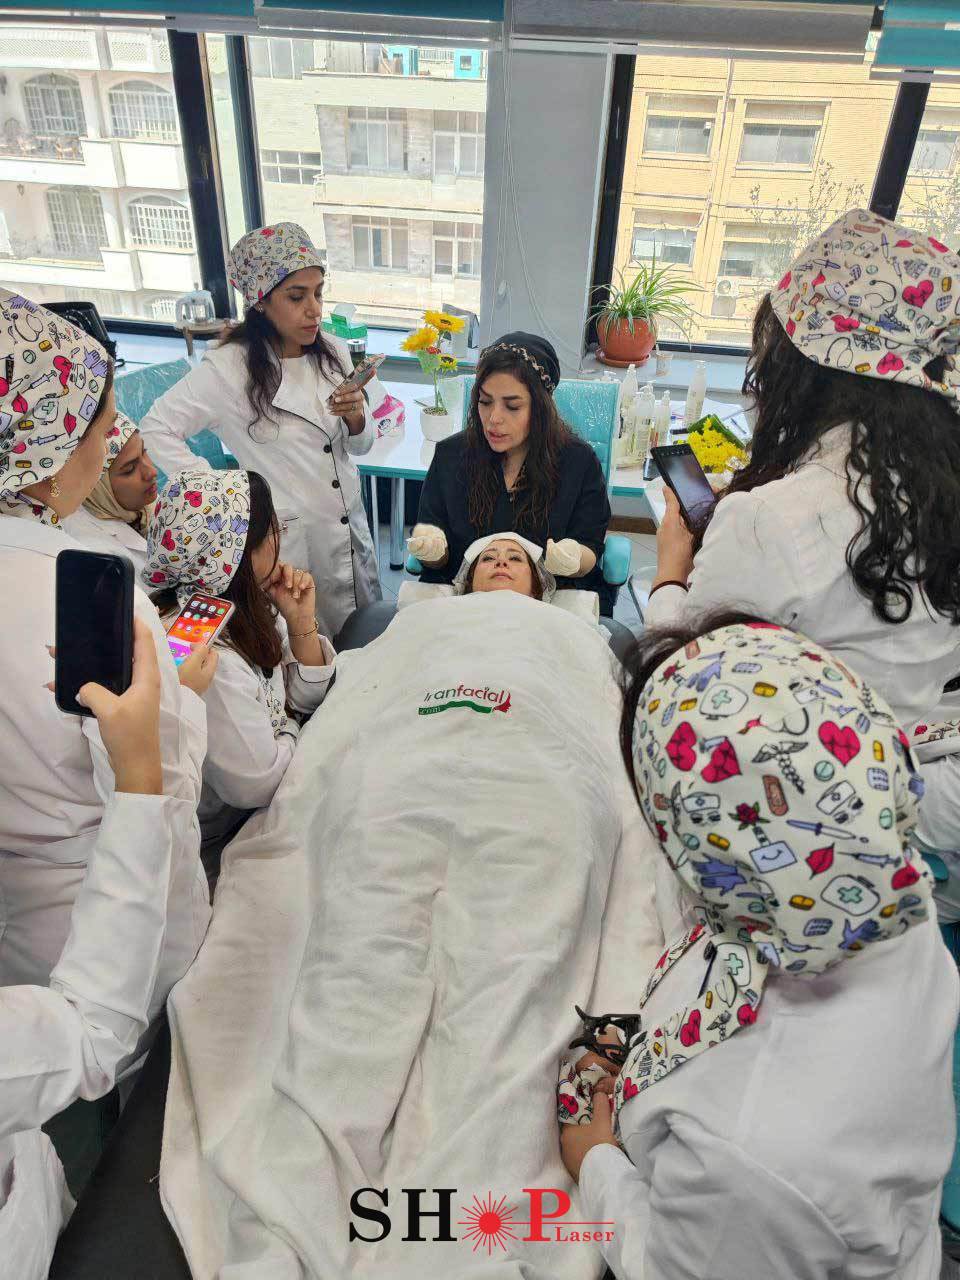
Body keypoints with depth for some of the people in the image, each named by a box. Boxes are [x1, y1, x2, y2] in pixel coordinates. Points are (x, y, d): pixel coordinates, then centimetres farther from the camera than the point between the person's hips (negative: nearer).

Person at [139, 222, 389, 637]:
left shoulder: (333, 352, 1)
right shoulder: (229, 368, -14)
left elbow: (361, 446, 9)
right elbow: (156, 430, -11)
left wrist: (356, 418, -13)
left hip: (350, 530, 5)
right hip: (285, 541, -5)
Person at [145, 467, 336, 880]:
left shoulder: (242, 605, -8)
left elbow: (305, 697, 1)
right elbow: (258, 784, -27)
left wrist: (301, 621, -15)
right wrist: (289, 732, -8)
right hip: (216, 845, -8)